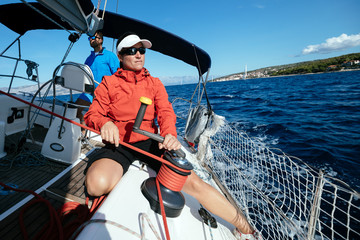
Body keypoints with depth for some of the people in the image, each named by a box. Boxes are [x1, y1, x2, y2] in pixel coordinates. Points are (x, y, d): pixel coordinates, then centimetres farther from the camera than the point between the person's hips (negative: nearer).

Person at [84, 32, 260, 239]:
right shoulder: (108, 83, 8)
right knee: (97, 184, -32)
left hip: (149, 142, 1)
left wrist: (170, 134, -23)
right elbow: (93, 114, 4)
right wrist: (104, 123, -22)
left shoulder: (154, 83, 13)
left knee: (192, 181, -17)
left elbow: (165, 112, 0)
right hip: (119, 144, 0)